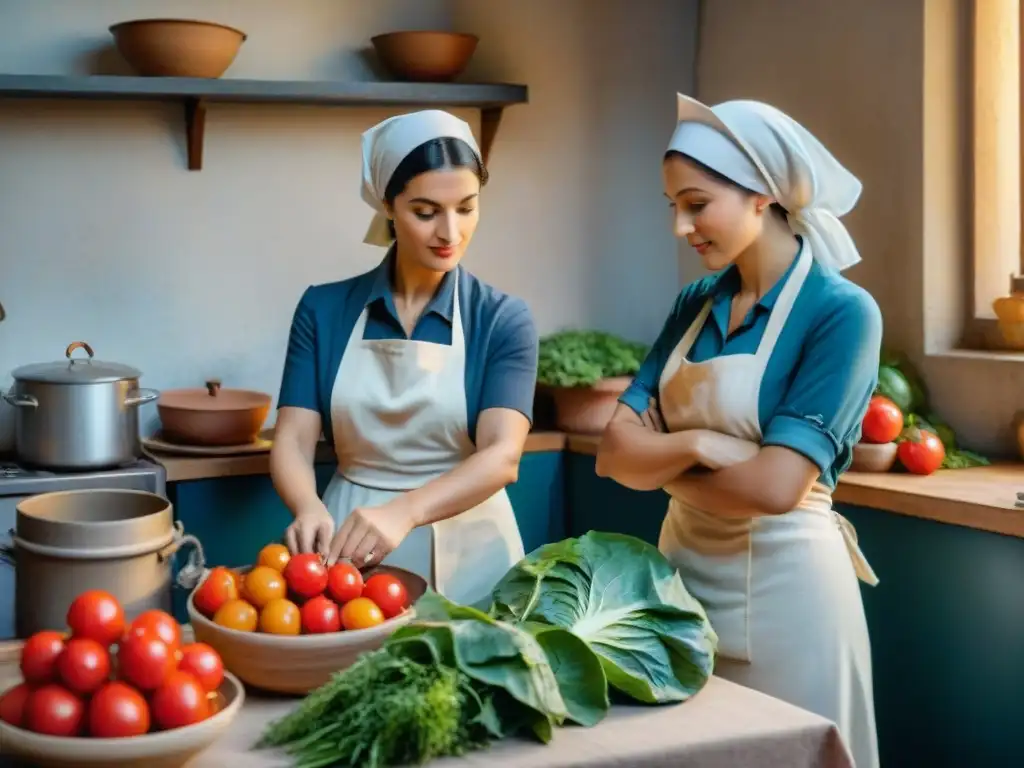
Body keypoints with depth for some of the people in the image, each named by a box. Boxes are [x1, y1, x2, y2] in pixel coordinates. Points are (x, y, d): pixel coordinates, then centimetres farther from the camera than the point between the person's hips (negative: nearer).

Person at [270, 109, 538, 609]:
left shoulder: (503, 320, -5)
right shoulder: (325, 310, 0)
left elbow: (502, 454, -18)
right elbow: (292, 439, -6)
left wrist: (404, 512, -35)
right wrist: (309, 507, -28)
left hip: (468, 561, -1)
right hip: (351, 554, 1)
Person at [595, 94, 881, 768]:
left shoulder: (841, 312, -14)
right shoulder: (696, 304, 5)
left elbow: (773, 486, -23)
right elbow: (615, 454, -1)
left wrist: (664, 465, -7)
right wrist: (696, 445, -19)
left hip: (781, 583, -6)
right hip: (685, 568, 6)